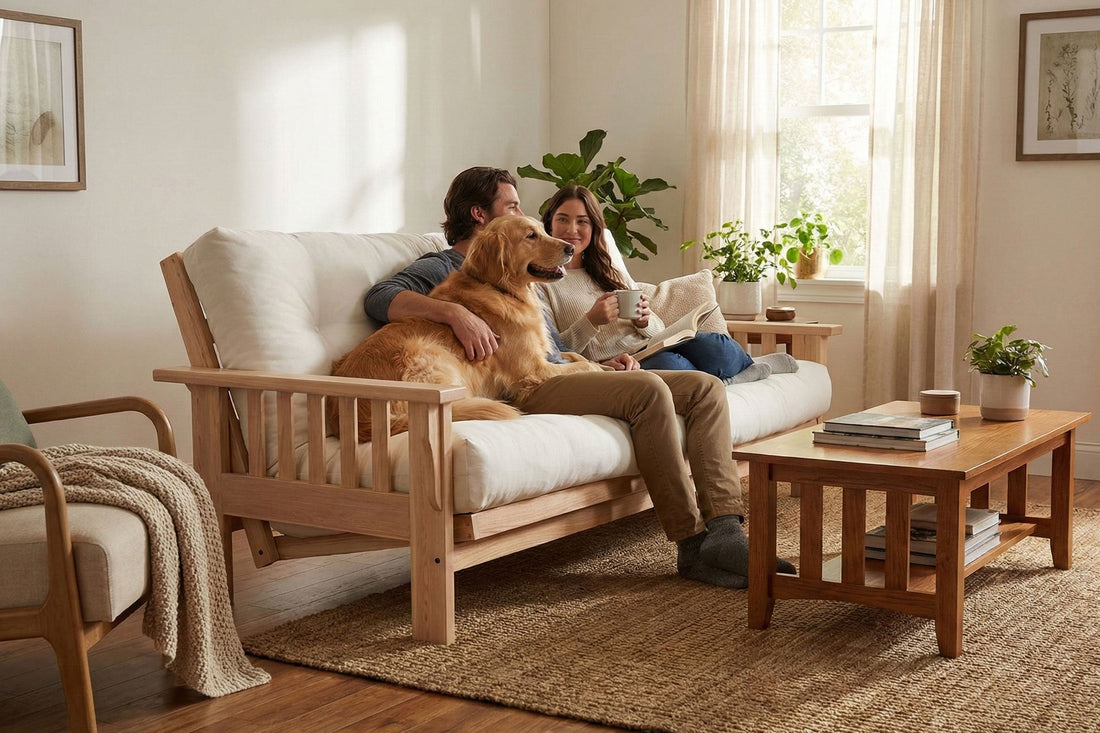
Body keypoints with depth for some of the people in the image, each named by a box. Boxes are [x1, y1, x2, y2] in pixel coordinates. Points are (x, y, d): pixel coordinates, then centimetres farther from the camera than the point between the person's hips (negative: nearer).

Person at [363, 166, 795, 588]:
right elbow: (380, 297, -11)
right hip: (525, 388, -9)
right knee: (648, 391, -31)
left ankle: (723, 530, -21)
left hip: (563, 375, 9)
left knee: (706, 388, -7)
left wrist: (601, 366, 13)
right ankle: (693, 545, -28)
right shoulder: (442, 268, 9)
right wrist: (454, 311, -27)